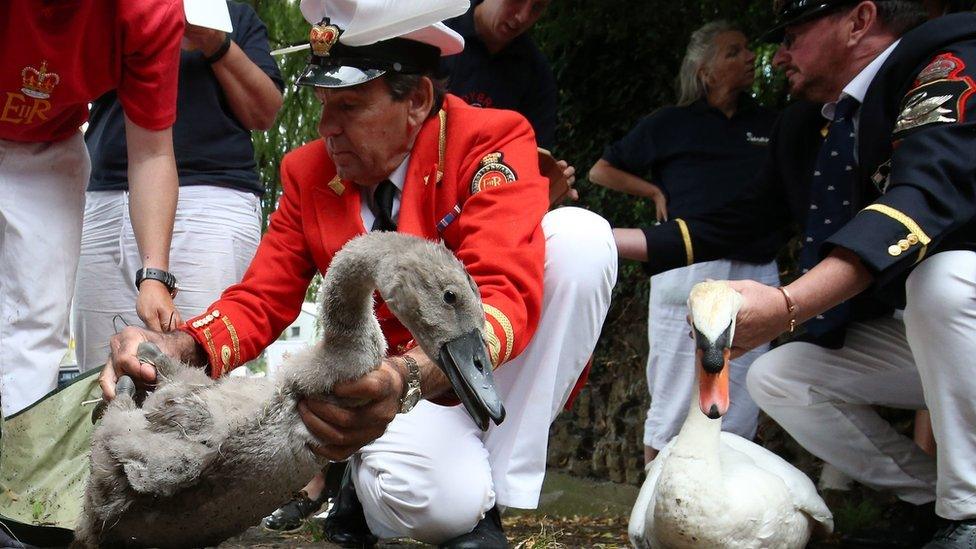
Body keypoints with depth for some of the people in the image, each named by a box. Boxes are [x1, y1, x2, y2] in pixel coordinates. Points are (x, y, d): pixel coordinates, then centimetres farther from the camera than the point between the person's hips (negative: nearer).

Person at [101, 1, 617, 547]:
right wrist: (179, 348, -28)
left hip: (505, 376, 0)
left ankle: (491, 503, -19)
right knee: (433, 501, -37)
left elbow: (506, 297, -32)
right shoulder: (309, 172, -4)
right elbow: (260, 304, -3)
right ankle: (369, 483, 5)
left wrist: (407, 377, -52)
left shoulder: (493, 140, -18)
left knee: (580, 234, -28)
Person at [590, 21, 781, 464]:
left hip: (756, 275, 4)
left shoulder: (770, 124, 17)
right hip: (690, 272, -3)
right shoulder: (671, 124, 10)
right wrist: (658, 194, 6)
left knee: (739, 410, 4)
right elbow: (601, 171, 15)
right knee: (677, 398, -3)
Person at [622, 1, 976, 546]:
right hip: (916, 336, 8)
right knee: (776, 376, 5)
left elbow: (929, 193, -35)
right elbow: (738, 224, 17)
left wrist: (787, 305, -46)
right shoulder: (804, 128, 7)